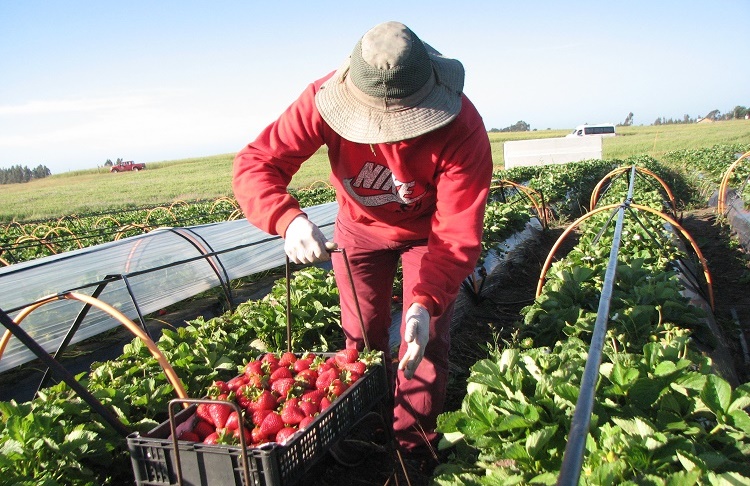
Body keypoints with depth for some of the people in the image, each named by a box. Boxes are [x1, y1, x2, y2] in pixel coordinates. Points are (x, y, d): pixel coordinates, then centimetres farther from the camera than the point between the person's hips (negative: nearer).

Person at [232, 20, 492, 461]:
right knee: (361, 341, 12)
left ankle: (414, 449, 22)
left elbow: (459, 235, -38)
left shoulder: (463, 130, -37)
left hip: (429, 230, -1)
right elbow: (255, 164, -35)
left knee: (425, 343, -2)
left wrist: (425, 303, -54)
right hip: (359, 226, 2)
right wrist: (290, 221, -55)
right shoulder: (327, 98, -34)